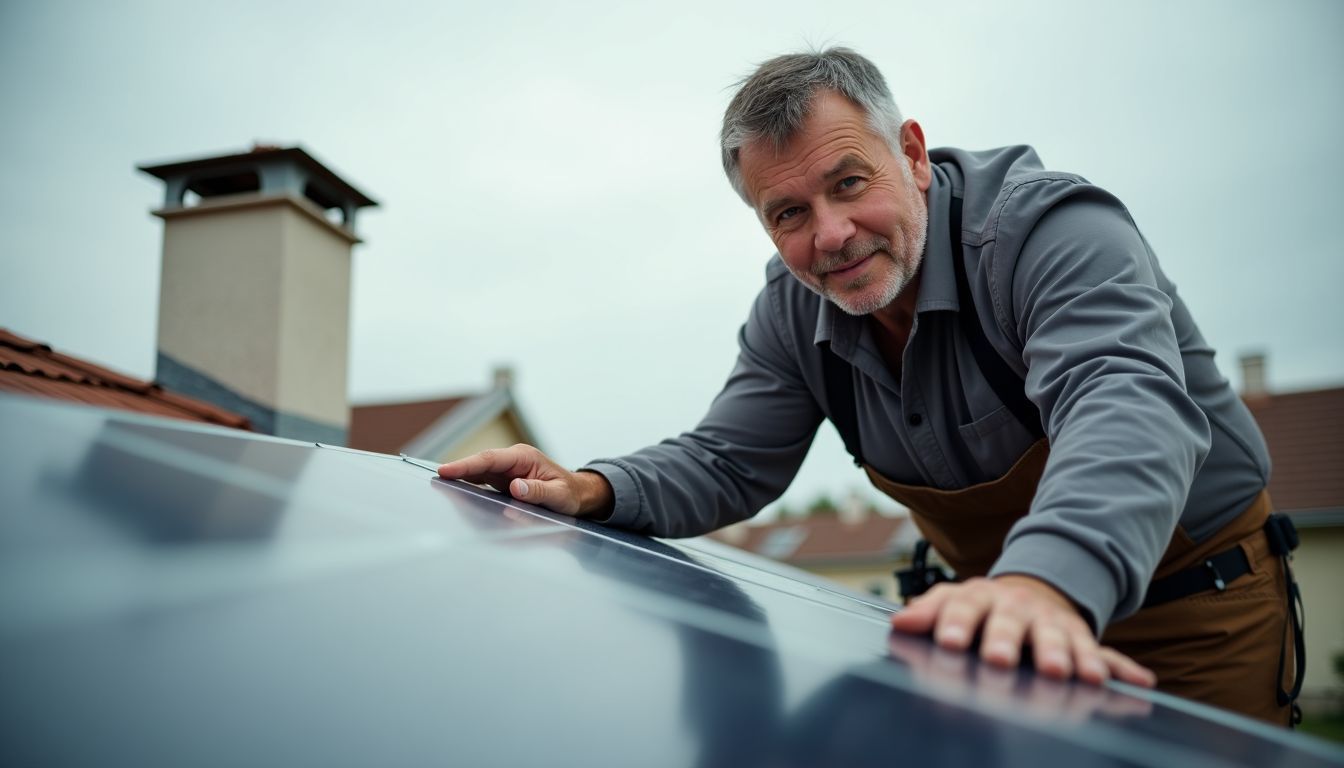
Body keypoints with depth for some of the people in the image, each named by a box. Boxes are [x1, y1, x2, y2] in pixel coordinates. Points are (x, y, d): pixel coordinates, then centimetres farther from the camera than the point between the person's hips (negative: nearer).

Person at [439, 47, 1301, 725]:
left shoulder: (1051, 225, -26)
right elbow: (725, 462, -1)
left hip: (1195, 609, -4)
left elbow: (1125, 404, -42)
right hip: (1003, 615, 5)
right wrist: (596, 490, -22)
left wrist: (1048, 579, -62)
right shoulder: (794, 311, -6)